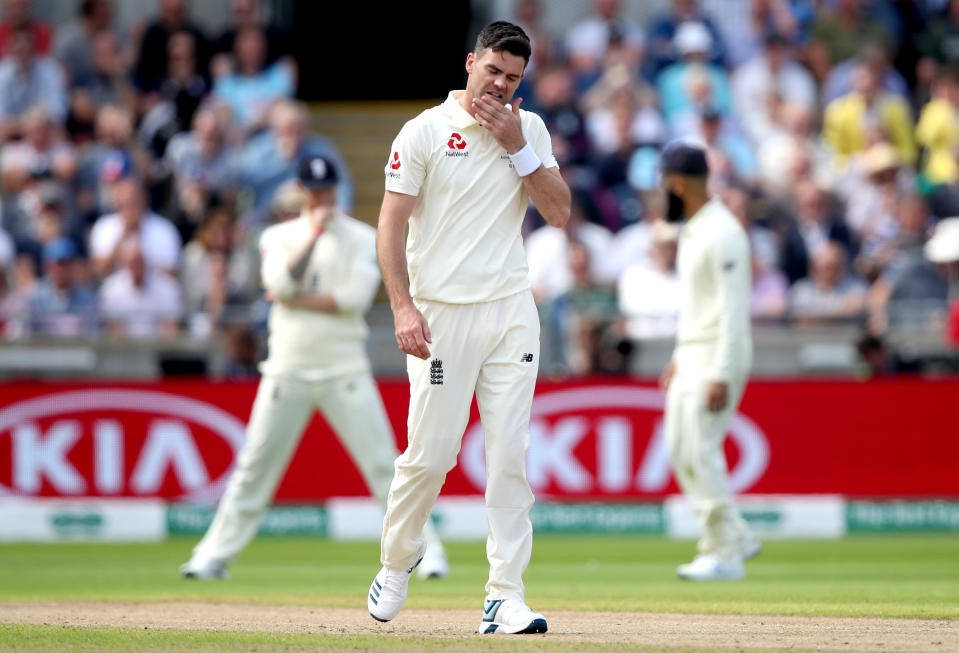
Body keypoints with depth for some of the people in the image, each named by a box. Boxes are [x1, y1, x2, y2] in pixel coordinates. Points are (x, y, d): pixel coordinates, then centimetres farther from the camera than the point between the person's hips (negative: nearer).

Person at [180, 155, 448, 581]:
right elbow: (281, 282, -10)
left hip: (344, 369, -1)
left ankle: (424, 546, 0)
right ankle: (215, 554, 8)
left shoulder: (362, 238, 4)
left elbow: (356, 296, -11)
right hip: (288, 368, 1)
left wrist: (296, 299, -9)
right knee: (256, 464, 2)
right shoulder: (278, 237, 10)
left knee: (382, 462, -6)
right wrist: (314, 235, -13)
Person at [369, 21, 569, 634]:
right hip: (442, 314, -3)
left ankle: (505, 597, -3)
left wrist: (517, 147, -7)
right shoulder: (425, 131, -2)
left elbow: (560, 212, 3)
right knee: (430, 455, -3)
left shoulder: (530, 130, 11)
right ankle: (397, 562, 23)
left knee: (510, 456, -3)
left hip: (512, 312, 3)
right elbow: (391, 224, -5)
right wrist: (403, 307, -15)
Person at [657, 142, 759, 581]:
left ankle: (723, 555, -8)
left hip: (719, 355, -10)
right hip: (692, 355, 10)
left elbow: (734, 308, -21)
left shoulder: (722, 233, -16)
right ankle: (736, 538, 16)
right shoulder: (692, 230, 16)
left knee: (700, 452, -12)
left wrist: (721, 375, -25)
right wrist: (679, 358, 24)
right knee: (680, 450, 10)